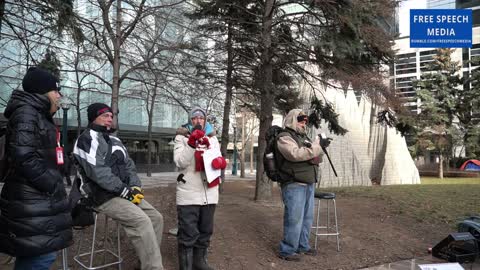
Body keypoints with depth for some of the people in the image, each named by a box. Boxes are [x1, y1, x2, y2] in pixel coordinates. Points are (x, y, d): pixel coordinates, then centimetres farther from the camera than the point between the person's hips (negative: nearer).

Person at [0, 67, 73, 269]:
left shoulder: (39, 115, 20)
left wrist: (55, 184, 14)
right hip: (33, 202, -10)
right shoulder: (26, 112, -11)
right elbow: (24, 157, -23)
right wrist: (53, 185, -16)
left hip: (38, 199, 10)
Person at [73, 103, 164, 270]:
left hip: (123, 193, 9)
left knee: (156, 218, 0)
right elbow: (98, 172, -20)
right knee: (141, 221, -25)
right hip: (104, 197, -8)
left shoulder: (115, 140, 19)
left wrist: (135, 186, -4)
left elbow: (128, 165, 15)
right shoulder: (88, 139, -8)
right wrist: (125, 190, -19)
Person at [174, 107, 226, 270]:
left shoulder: (212, 138, 13)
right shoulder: (182, 137, 0)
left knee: (205, 231, 17)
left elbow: (218, 160, 8)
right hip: (188, 194, -5)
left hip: (209, 193, 5)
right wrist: (192, 143, -23)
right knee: (188, 233, 0)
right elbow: (180, 162, -13)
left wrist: (220, 162, -15)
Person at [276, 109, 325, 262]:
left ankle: (302, 246, 28)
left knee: (307, 218, 14)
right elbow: (295, 154, -24)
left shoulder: (304, 137, 21)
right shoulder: (285, 138, -7)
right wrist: (315, 148, -15)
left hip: (309, 184, 9)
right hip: (294, 185, -9)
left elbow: (315, 157, 20)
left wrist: (318, 151, -3)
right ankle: (287, 251, 6)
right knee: (294, 219, -6)